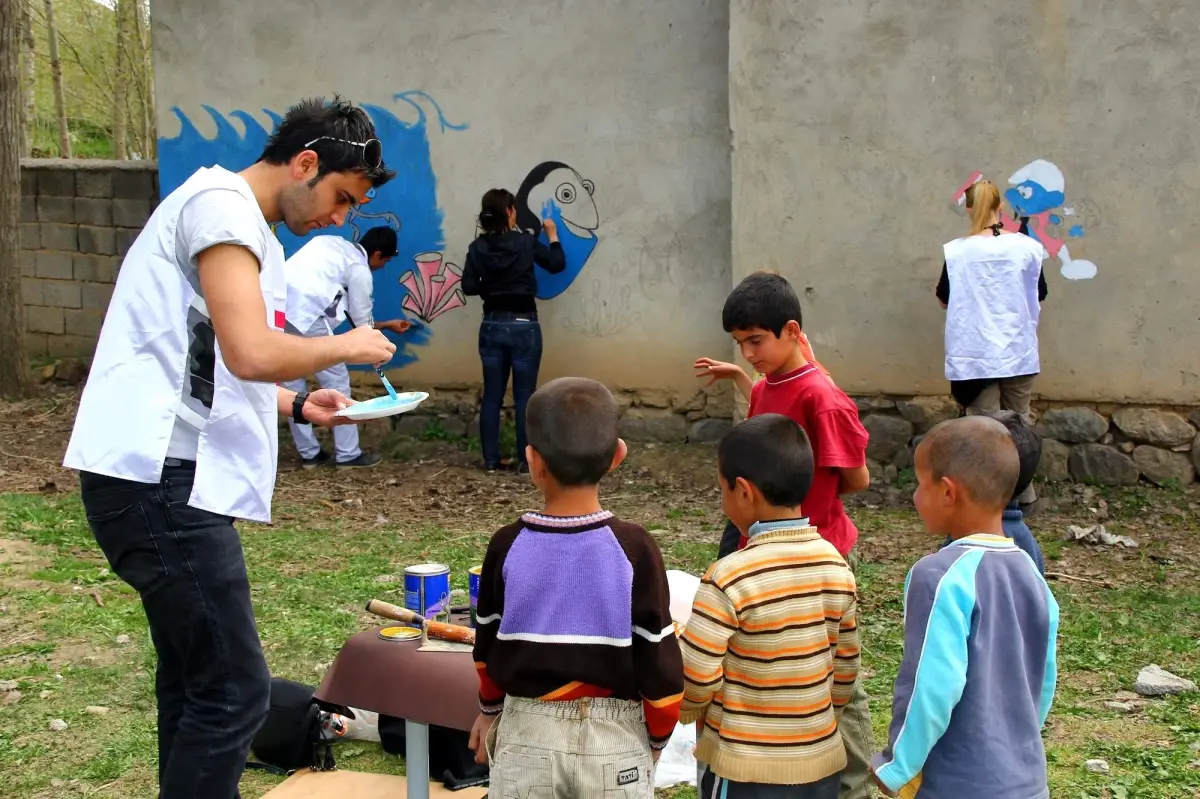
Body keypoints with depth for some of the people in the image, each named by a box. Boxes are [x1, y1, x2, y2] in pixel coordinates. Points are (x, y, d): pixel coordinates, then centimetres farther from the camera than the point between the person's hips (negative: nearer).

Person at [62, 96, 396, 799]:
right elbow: (252, 353, -24)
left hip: (170, 479, 11)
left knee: (195, 678, 18)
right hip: (159, 478, -11)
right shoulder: (222, 204, -10)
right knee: (232, 691, -10)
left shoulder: (234, 217, 22)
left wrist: (297, 406, 15)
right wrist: (345, 347, -7)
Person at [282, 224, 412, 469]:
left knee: (291, 383, 16)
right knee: (337, 382, 7)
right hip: (304, 314, -7)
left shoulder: (330, 243, 24)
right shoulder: (360, 270, 4)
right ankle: (348, 454, 14)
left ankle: (309, 453, 24)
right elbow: (363, 324, 11)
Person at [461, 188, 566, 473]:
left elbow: (468, 287, -2)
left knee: (492, 395, 8)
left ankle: (490, 459, 11)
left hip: (492, 326, 3)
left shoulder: (478, 247, -1)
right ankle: (526, 460, 6)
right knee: (525, 396, 3)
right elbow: (557, 264, 4)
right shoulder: (526, 242, -8)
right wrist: (552, 235, 19)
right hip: (524, 326, -3)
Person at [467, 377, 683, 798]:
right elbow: (659, 660, -10)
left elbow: (488, 645, 6)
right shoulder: (633, 548, -14)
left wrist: (491, 709, 24)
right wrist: (657, 736, 7)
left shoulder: (508, 545, -8)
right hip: (614, 736, -1)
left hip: (527, 732, 2)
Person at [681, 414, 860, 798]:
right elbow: (845, 670, 6)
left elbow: (696, 681, -17)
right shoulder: (836, 566, -2)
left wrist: (685, 710, 5)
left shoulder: (729, 578, -20)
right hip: (822, 765, 6)